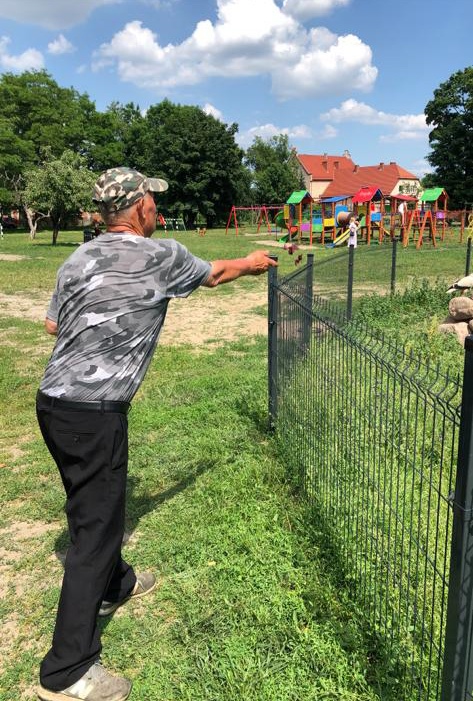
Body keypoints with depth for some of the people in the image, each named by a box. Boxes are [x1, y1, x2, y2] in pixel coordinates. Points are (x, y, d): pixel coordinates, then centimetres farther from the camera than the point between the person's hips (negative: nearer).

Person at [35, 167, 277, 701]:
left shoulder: (77, 259, 8)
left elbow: (52, 324, 17)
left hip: (52, 402, 8)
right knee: (97, 524, 0)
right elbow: (215, 274, 10)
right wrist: (253, 263, 30)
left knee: (94, 505, 24)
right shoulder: (162, 256, -8)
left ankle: (114, 586, 48)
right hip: (95, 413, -8)